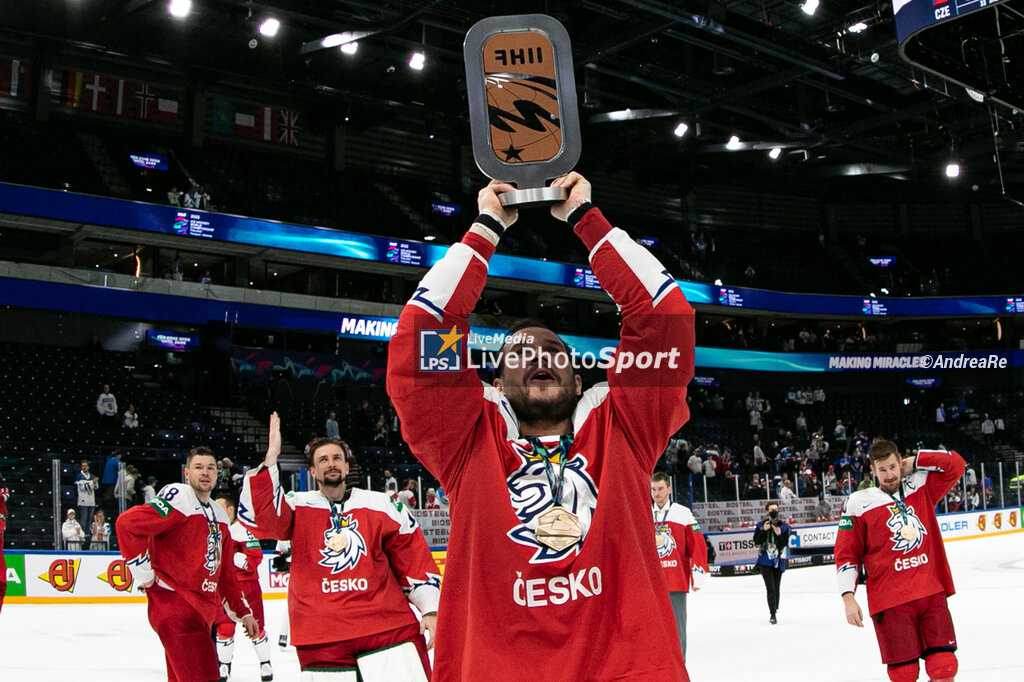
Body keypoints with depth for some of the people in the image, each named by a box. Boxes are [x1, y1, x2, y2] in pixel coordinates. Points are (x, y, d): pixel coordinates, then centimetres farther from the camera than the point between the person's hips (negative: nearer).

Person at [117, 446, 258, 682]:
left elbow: (225, 572, 23)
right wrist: (145, 574, -16)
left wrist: (242, 612, 21)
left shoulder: (219, 515, 18)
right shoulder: (178, 497, -9)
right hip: (173, 603, -9)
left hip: (202, 611, 9)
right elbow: (127, 523, -21)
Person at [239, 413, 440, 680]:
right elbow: (258, 515, -12)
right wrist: (271, 458, -19)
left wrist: (431, 609, 4)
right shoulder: (298, 507, 7)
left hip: (389, 625, 1)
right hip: (320, 638, 0)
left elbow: (414, 559, 10)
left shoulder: (383, 506, 9)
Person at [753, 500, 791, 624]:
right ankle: (772, 614, -9)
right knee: (770, 588, -11)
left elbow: (785, 544, -7)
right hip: (765, 561, -1)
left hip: (778, 561, 2)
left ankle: (774, 611, 28)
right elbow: (756, 542, -6)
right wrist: (763, 530, -17)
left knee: (776, 588, 12)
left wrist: (779, 534, -23)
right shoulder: (761, 525, -1)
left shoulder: (784, 526, -2)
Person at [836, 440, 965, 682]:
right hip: (890, 600, -3)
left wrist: (915, 463, 3)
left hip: (932, 593, 3)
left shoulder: (921, 487, 10)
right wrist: (848, 597, -6)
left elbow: (955, 464, 9)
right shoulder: (858, 503, 0)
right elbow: (846, 554, 2)